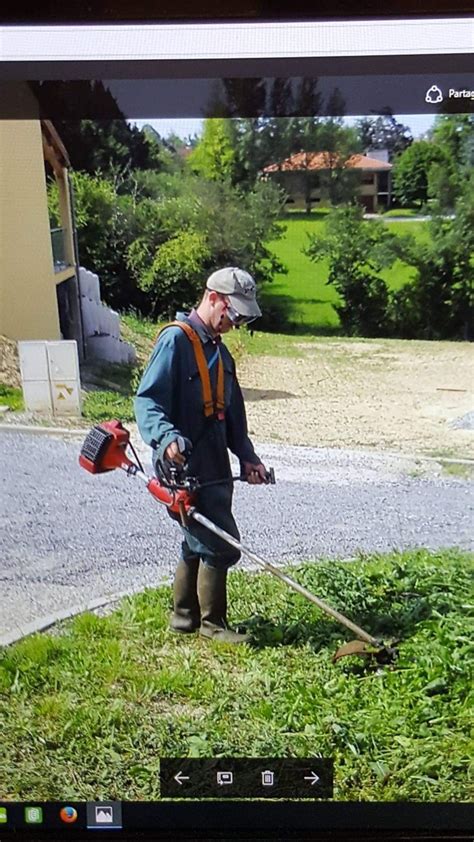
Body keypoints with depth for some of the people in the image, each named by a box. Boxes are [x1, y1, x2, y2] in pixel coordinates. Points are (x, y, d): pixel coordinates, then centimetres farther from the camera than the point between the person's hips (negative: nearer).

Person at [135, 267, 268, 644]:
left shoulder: (220, 350, 18)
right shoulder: (175, 339, -11)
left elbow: (232, 413, 21)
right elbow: (147, 400, -19)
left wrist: (246, 456, 12)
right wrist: (167, 437, -36)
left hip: (213, 467, 9)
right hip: (185, 468, -9)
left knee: (199, 542, 17)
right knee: (220, 544, -5)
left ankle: (185, 616, 31)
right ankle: (213, 623, 13)